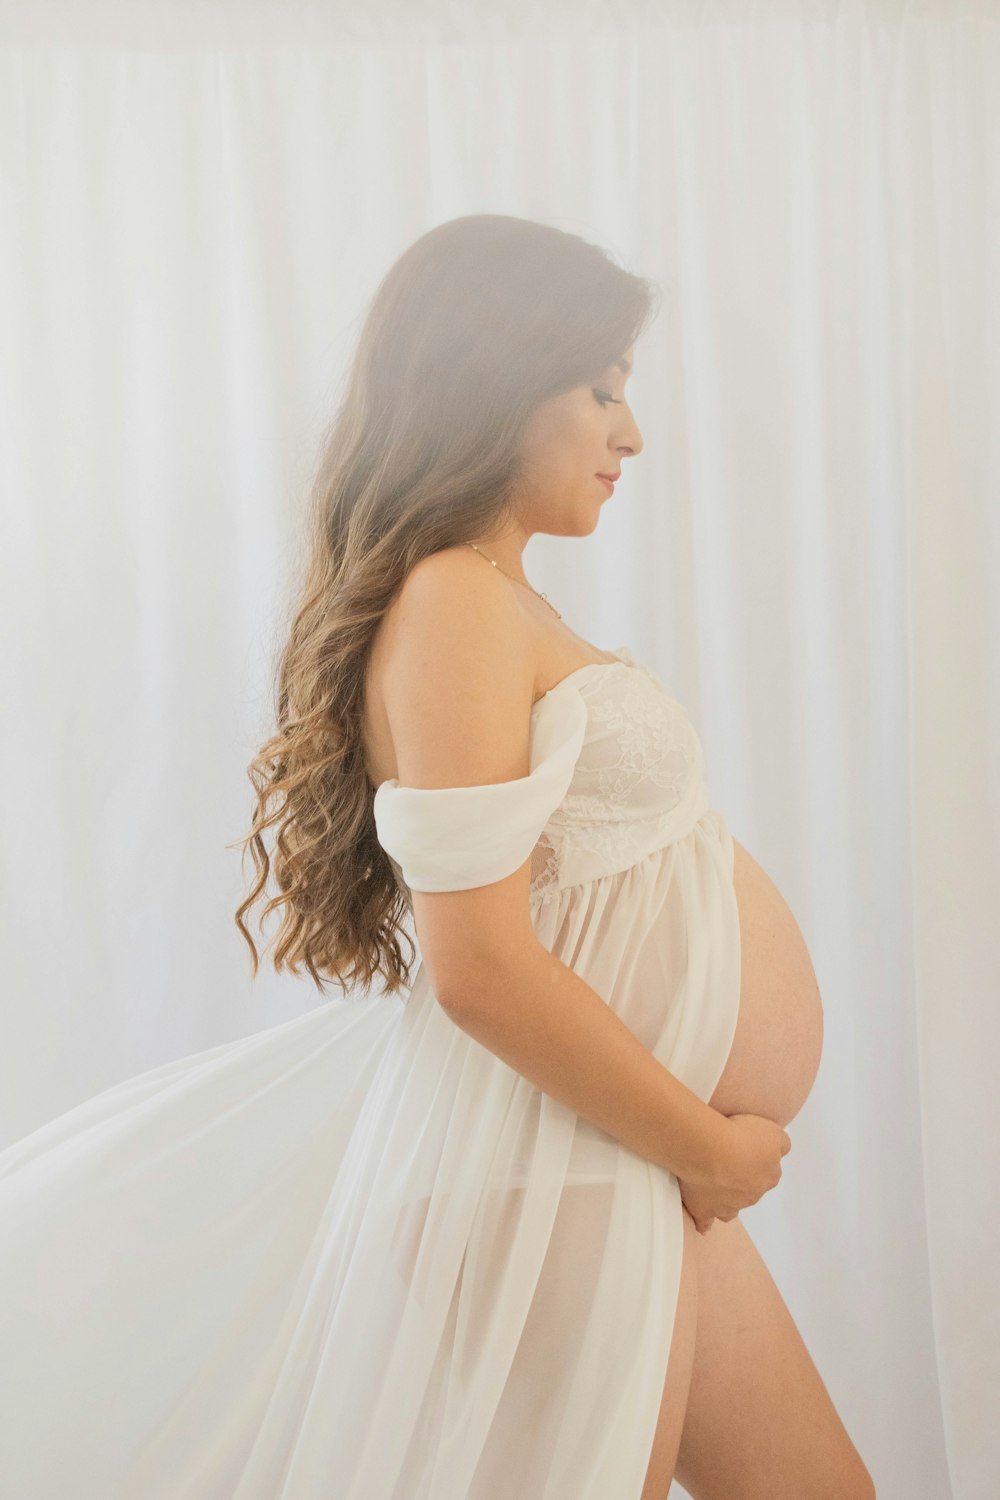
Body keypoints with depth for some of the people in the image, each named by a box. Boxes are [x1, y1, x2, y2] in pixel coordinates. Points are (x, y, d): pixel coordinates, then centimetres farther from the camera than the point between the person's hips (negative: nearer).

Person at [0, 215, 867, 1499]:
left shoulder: (497, 601, 10)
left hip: (590, 1142, 9)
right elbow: (481, 966, -25)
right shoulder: (454, 606, -20)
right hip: (538, 1174, -9)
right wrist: (706, 1148, -13)